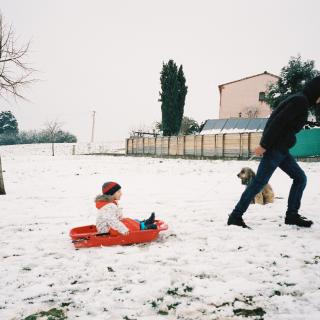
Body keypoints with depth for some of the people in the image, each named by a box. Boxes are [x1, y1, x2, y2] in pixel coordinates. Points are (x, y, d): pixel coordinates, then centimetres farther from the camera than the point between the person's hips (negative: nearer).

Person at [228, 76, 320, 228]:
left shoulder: (301, 101, 17)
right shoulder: (300, 101, -15)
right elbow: (278, 123, -22)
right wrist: (264, 145, -22)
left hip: (281, 149, 10)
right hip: (274, 147, -10)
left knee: (300, 178, 11)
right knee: (259, 182, -8)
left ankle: (291, 215, 14)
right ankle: (236, 216, -4)